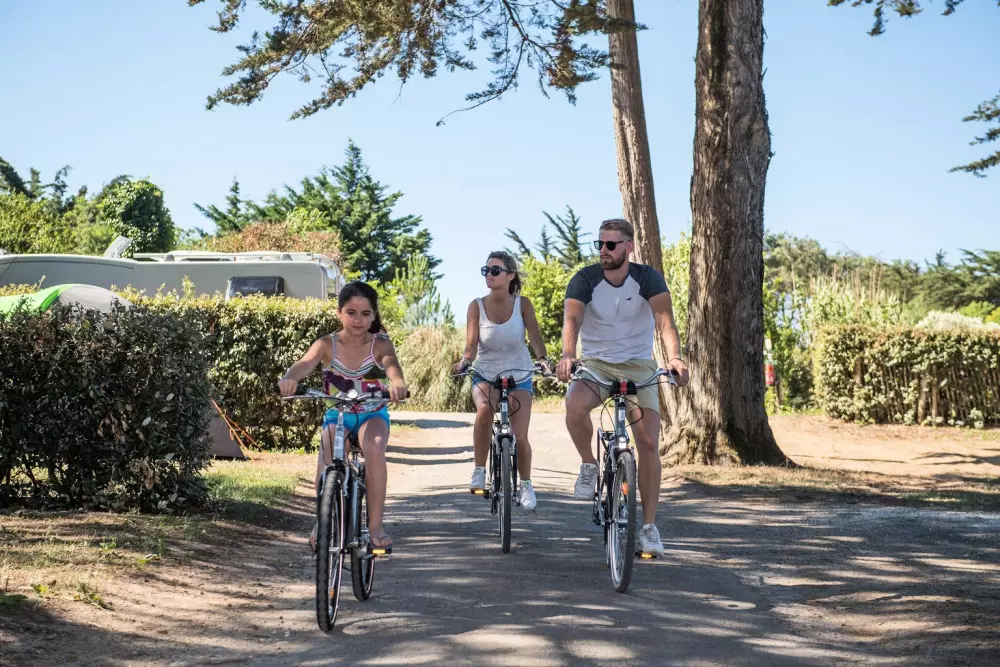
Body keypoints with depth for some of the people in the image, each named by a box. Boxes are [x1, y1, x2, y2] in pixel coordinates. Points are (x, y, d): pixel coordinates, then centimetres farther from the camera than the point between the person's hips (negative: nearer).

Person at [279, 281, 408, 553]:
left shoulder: (380, 345, -11)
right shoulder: (327, 345, -10)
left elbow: (391, 365, -33)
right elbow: (305, 363, -30)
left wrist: (397, 383, -59)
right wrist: (289, 378, -55)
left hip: (372, 415, -1)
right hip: (337, 415, 1)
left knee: (374, 449, -34)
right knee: (327, 456, -31)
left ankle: (376, 525, -26)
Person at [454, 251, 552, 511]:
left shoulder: (522, 304, -8)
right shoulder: (477, 306, -9)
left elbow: (535, 336, -17)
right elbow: (471, 343, -15)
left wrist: (543, 358, -37)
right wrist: (465, 361, -36)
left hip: (518, 375, 0)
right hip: (485, 374, 0)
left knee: (520, 436, -6)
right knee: (484, 410, -34)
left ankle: (526, 485, 21)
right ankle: (479, 471, -18)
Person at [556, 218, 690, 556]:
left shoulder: (647, 278, -11)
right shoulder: (584, 279, -10)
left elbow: (664, 318, -26)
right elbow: (572, 319, -26)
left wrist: (674, 357, -46)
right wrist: (568, 354, -48)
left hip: (638, 366, 0)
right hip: (595, 364, 0)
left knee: (648, 442, -12)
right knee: (575, 406, -34)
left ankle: (649, 525, -1)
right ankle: (589, 465, -6)